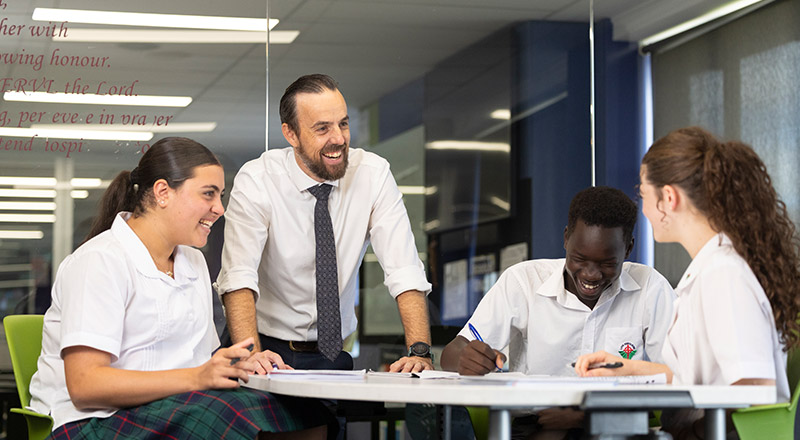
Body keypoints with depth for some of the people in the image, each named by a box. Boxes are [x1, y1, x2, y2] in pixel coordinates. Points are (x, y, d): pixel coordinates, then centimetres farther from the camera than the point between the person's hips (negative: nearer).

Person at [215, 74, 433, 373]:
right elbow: (239, 277, -22)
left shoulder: (373, 174, -6)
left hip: (334, 357, 3)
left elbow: (404, 272, -12)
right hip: (270, 347, -2)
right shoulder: (255, 181, -12)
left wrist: (419, 351, -28)